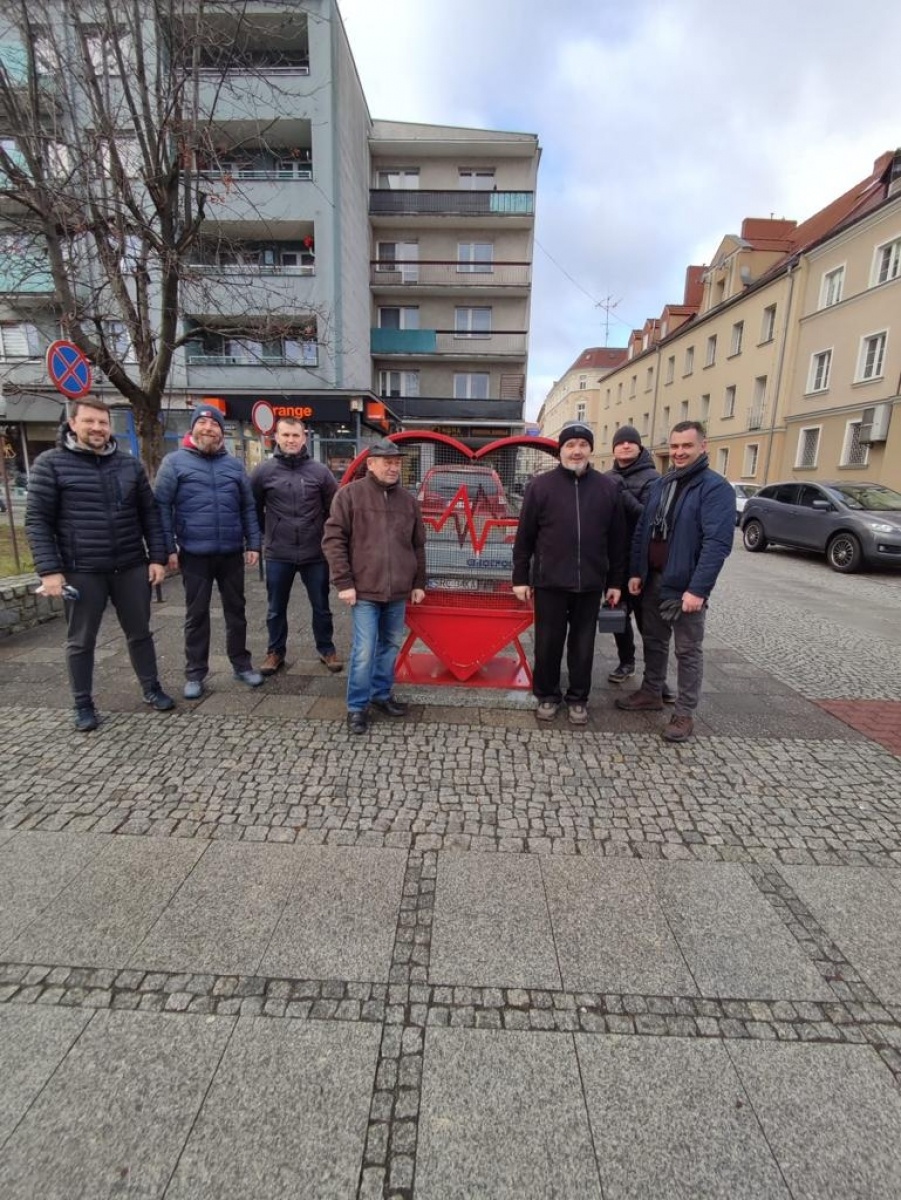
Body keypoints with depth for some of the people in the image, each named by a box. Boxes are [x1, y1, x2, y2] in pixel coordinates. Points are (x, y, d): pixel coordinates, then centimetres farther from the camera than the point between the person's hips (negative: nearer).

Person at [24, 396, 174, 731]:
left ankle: (151, 689, 29)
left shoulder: (129, 464, 7)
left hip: (131, 568, 3)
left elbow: (149, 513, 8)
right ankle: (83, 704, 24)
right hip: (81, 572, -2)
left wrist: (157, 557, 1)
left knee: (139, 632, 13)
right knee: (81, 641, 9)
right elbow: (37, 521, -5)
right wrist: (49, 570, -12)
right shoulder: (51, 463, -3)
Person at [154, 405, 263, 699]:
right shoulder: (175, 461, 0)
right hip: (194, 554, -2)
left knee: (235, 609, 12)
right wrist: (168, 548, -9)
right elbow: (162, 507, -3)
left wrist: (253, 544, 3)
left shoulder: (233, 464, 10)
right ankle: (195, 673, 19)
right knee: (196, 614, 8)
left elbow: (248, 508, 10)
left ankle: (241, 663, 26)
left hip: (232, 553, 3)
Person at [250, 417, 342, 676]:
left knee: (321, 606, 11)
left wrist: (326, 536, 7)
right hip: (278, 554, 0)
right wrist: (266, 533, 10)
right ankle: (275, 652, 28)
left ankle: (326, 649, 27)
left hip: (315, 553, 0)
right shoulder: (264, 471, -2)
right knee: (276, 609, 12)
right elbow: (252, 507, 9)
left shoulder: (320, 471, -1)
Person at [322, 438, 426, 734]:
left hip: (398, 591, 5)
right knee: (364, 650, -4)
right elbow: (333, 539, -6)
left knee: (391, 646, 15)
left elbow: (418, 545, 16)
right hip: (365, 590, -5)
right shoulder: (350, 494, -3)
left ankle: (382, 693, 32)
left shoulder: (407, 500, 10)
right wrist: (344, 582, -11)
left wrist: (419, 583, 14)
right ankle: (357, 706, 12)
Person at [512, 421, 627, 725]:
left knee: (583, 645, 12)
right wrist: (520, 578, -1)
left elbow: (617, 540, 8)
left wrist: (615, 581, 8)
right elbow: (524, 536, 0)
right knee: (548, 643, 9)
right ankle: (547, 696, 27)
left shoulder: (608, 488, 5)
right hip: (549, 582, -1)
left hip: (590, 584, 2)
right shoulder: (540, 485, -1)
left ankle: (578, 698, 28)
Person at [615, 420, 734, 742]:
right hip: (653, 581, 7)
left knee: (688, 651, 5)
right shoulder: (661, 484, 11)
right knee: (653, 641, 18)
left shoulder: (716, 488, -11)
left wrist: (698, 589, -24)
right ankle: (651, 692, 34)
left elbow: (717, 543, -20)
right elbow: (642, 530, 12)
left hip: (685, 587, -6)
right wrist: (636, 572, 5)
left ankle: (685, 713, 16)